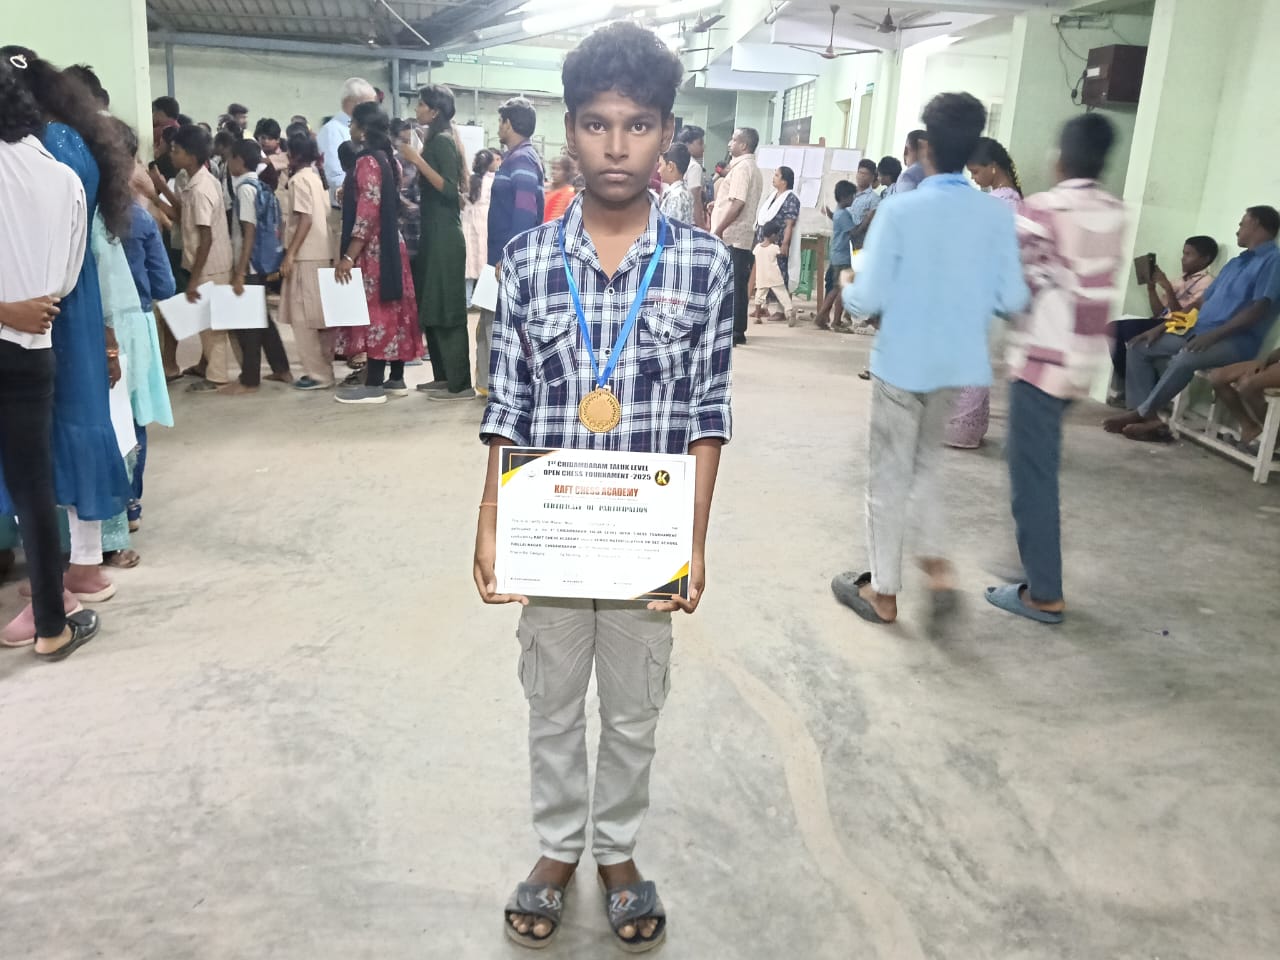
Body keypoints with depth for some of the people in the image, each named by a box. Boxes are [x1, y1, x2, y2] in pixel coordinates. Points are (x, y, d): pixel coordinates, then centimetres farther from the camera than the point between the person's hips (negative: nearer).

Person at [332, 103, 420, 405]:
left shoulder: (367, 161, -15)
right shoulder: (387, 158, 13)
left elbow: (367, 213, -21)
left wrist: (348, 256, -22)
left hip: (372, 248, -9)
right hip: (390, 244, 9)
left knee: (373, 311, -7)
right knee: (391, 310, 9)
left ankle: (373, 384, -4)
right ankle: (395, 379, 15)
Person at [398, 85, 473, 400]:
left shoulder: (442, 141, -11)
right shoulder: (436, 140, 15)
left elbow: (450, 190, -21)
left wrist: (418, 161, -21)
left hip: (445, 236, -10)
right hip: (435, 234, 10)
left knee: (447, 310, -8)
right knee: (434, 309, 12)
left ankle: (460, 384, -6)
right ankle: (444, 376, 20)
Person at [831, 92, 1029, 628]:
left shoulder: (899, 211, -16)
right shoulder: (998, 215, -4)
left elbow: (868, 299, -17)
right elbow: (1013, 299, -2)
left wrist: (848, 292, 6)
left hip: (902, 361, -4)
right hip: (959, 361, 4)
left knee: (889, 474, 9)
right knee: (927, 457, 26)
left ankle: (883, 592, 19)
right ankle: (936, 561, 16)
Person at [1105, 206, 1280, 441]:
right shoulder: (1236, 263, 27)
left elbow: (1260, 308, -15)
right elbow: (1201, 303, 25)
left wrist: (1213, 335, -24)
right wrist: (1161, 327, 13)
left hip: (1236, 340, -10)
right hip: (1197, 333, 10)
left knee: (1184, 359, -38)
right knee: (1139, 348, 1)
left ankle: (1139, 413, -23)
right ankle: (1149, 417, -14)